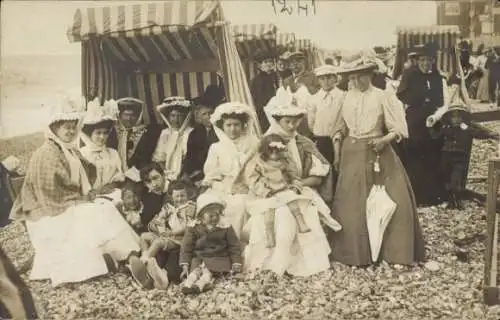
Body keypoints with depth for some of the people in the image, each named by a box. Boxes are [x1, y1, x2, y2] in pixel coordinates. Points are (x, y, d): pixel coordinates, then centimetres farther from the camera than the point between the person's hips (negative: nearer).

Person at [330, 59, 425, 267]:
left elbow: (399, 129, -7)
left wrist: (384, 140, -22)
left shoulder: (382, 97, -6)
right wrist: (337, 150, 5)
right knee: (352, 201, 6)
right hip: (352, 154, 3)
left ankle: (395, 249, 11)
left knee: (392, 199, -4)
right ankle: (355, 250, 20)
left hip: (377, 152, -3)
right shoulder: (347, 97, 4)